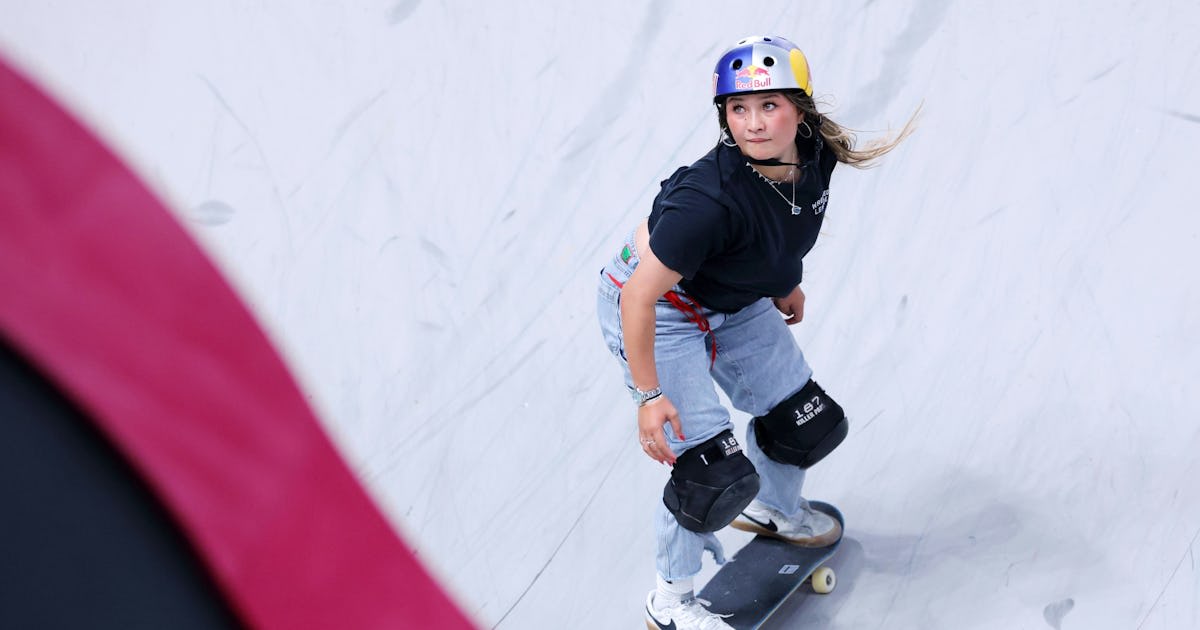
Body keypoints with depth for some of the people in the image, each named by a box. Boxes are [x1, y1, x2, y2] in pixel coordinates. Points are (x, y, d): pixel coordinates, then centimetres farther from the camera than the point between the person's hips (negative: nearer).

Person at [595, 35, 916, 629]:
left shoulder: (816, 153, -17)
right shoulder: (710, 198, -38)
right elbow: (640, 298, -32)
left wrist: (786, 279, 19)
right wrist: (650, 395, -27)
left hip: (735, 302, 7)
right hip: (657, 312, -7)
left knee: (808, 422, 14)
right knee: (714, 471, -12)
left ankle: (771, 509, 48)